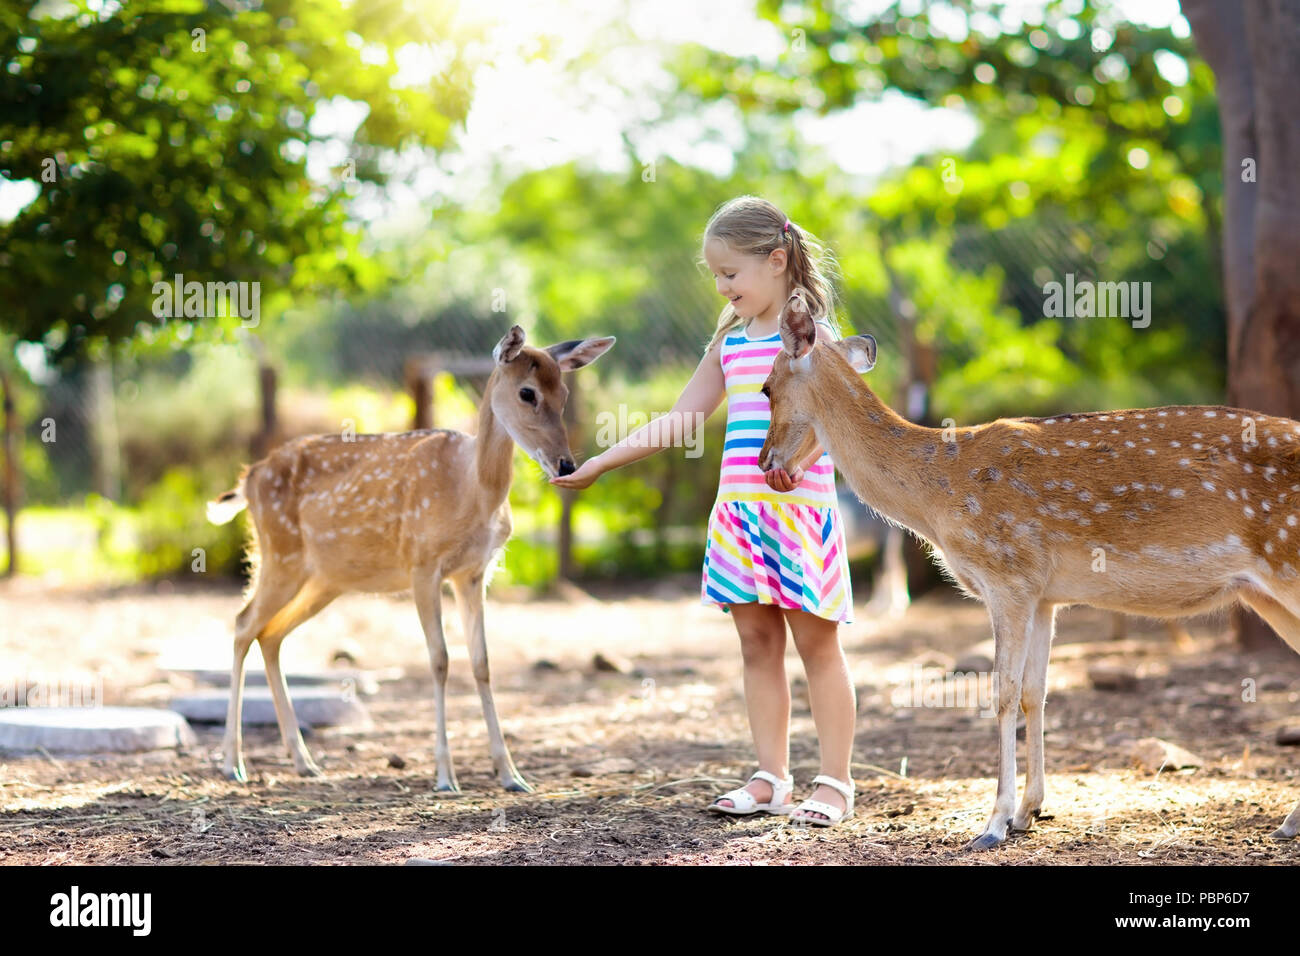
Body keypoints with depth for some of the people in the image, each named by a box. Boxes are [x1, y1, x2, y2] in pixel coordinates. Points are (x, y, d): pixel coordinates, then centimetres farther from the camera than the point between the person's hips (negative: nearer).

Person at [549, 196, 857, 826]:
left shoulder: (809, 332, -4)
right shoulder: (730, 341, 16)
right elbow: (680, 419, 21)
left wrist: (795, 460, -35)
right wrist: (600, 463, 18)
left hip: (798, 509, -6)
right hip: (737, 509, 7)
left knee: (816, 642, -1)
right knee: (757, 643, 7)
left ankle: (834, 782, 4)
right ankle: (771, 778, 12)